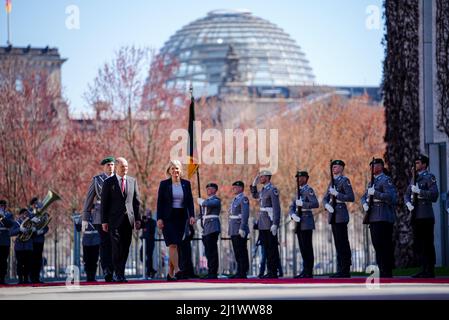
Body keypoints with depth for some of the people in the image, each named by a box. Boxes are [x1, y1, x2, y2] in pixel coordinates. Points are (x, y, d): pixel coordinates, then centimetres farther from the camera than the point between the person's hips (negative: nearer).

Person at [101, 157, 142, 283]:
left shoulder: (132, 181, 12)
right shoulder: (109, 182, 2)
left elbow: (136, 201, 13)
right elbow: (104, 203, 1)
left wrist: (137, 218, 7)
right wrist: (104, 221, -5)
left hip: (129, 219, 4)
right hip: (115, 219, -3)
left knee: (125, 248, 4)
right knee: (117, 247, -9)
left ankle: (120, 273, 11)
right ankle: (119, 274, -7)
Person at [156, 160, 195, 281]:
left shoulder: (186, 184, 8)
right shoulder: (164, 184, 1)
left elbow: (190, 201, 8)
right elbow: (160, 202, -1)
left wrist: (192, 215, -5)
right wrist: (159, 218, -9)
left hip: (181, 217, 3)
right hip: (168, 217, -3)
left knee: (176, 245, 5)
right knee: (173, 244, -15)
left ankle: (170, 273, 11)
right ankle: (177, 270, -24)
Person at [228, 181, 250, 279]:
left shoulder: (243, 199, -9)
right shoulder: (235, 199, 20)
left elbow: (245, 214, -18)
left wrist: (242, 228, -23)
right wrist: (230, 230, 20)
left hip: (240, 230, -9)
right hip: (234, 230, 9)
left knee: (241, 252, -8)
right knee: (237, 252, 9)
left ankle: (242, 273, -8)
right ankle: (239, 272, 12)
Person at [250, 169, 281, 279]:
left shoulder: (273, 190, -12)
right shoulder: (264, 190, 15)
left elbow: (276, 208, -18)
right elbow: (255, 196, 37)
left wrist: (275, 224, -23)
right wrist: (254, 184, 21)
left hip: (270, 223, -9)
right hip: (263, 224, 9)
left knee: (272, 248, -6)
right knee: (266, 248, 9)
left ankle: (274, 273, -4)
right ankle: (270, 271, 12)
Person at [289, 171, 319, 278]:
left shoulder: (308, 190, -6)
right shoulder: (299, 191, 19)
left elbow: (315, 204, -19)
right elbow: (292, 207, 15)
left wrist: (302, 204, -23)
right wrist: (293, 215, -5)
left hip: (306, 223, -8)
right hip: (299, 223, 8)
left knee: (307, 247, -8)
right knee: (302, 248, 9)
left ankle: (308, 272, -8)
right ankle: (305, 271, 12)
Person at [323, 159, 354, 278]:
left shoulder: (344, 180, -5)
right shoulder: (332, 182, 20)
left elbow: (351, 197, -13)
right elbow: (325, 198, 17)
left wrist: (336, 194, -18)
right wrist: (327, 205, -4)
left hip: (341, 214, -8)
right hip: (333, 215, 8)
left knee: (343, 243, -9)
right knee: (338, 243, 8)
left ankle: (345, 270, -10)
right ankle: (341, 270, 10)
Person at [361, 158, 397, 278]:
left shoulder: (386, 180, -5)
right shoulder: (372, 182, 22)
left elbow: (390, 196, -18)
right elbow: (364, 197, 23)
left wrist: (375, 193, -19)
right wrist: (364, 204, 1)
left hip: (383, 218, -9)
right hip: (373, 218, 9)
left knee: (382, 246, -12)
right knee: (377, 244, 8)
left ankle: (385, 272, -13)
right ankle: (385, 271, 11)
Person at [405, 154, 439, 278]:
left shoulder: (429, 177, -4)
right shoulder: (414, 178, 18)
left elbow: (434, 194, -15)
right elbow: (407, 194, 17)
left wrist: (419, 191, -21)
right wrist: (408, 203, -3)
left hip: (426, 216, -8)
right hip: (416, 216, 8)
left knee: (427, 244, -6)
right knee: (418, 244, 8)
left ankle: (430, 271, -4)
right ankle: (424, 269, 14)